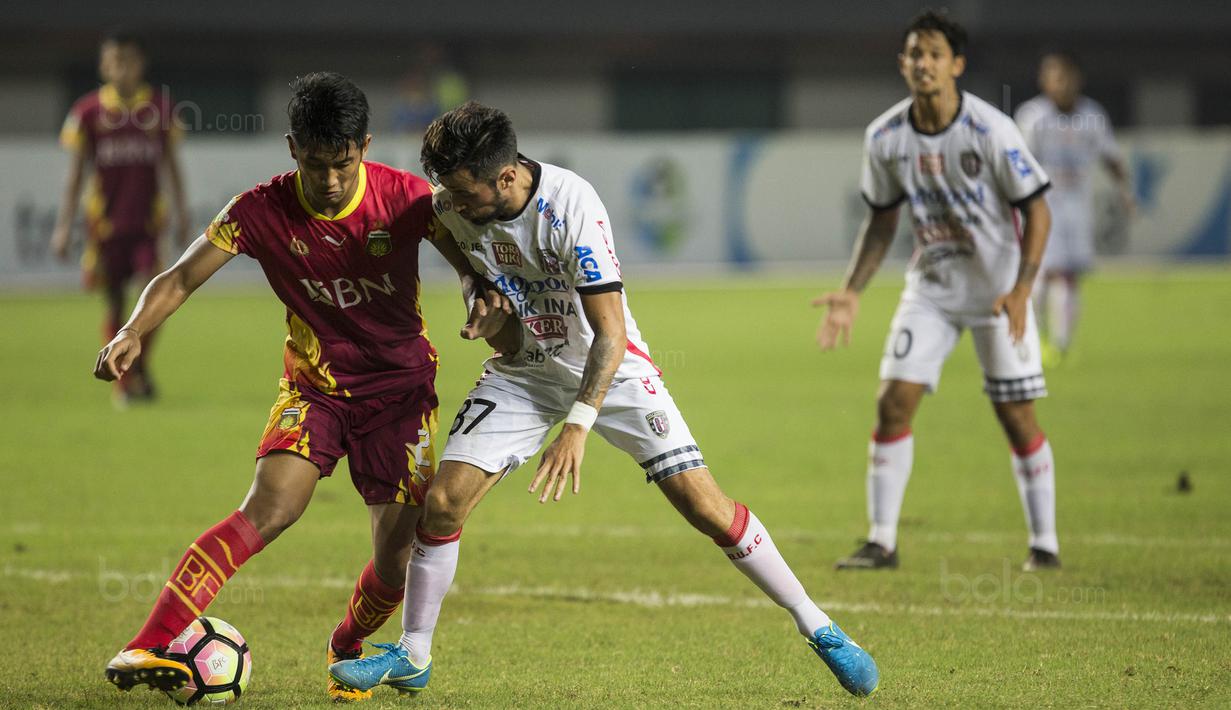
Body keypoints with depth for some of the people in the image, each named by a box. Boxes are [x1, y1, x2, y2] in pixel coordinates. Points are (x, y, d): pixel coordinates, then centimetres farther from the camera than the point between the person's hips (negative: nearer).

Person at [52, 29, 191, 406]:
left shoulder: (159, 106, 3)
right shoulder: (88, 111, 0)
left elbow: (172, 167, 11)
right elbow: (75, 173, 4)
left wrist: (182, 217, 9)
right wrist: (64, 226, -1)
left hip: (147, 222, 0)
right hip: (105, 223, 0)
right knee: (114, 303, 5)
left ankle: (141, 364, 6)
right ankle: (122, 382, 18)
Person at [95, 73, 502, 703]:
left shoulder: (405, 197, -13)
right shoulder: (263, 211, -14)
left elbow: (470, 260, -1)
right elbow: (179, 279, -9)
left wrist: (481, 289, -26)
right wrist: (133, 332, -28)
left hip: (399, 389, 1)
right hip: (313, 386, -1)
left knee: (397, 564, -4)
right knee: (269, 507, -27)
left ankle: (345, 649, 30)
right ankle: (153, 644, -33)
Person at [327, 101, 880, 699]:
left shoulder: (572, 207, -31)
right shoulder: (450, 207, -15)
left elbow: (610, 332, -31)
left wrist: (577, 426, -40)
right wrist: (486, 301, -3)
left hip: (609, 368, -4)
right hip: (523, 373, 4)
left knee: (706, 507, -11)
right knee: (442, 503, -10)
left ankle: (816, 626, 4)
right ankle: (411, 656, 8)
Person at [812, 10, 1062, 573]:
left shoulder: (991, 131, -18)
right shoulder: (884, 137, -5)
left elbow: (1036, 211, -13)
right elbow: (882, 221, 9)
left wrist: (1021, 289, -24)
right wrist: (851, 292, 0)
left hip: (998, 288, -3)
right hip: (929, 287, 4)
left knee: (1015, 415, -3)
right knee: (893, 401, -7)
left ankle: (1044, 543, 10)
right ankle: (882, 542, 1)